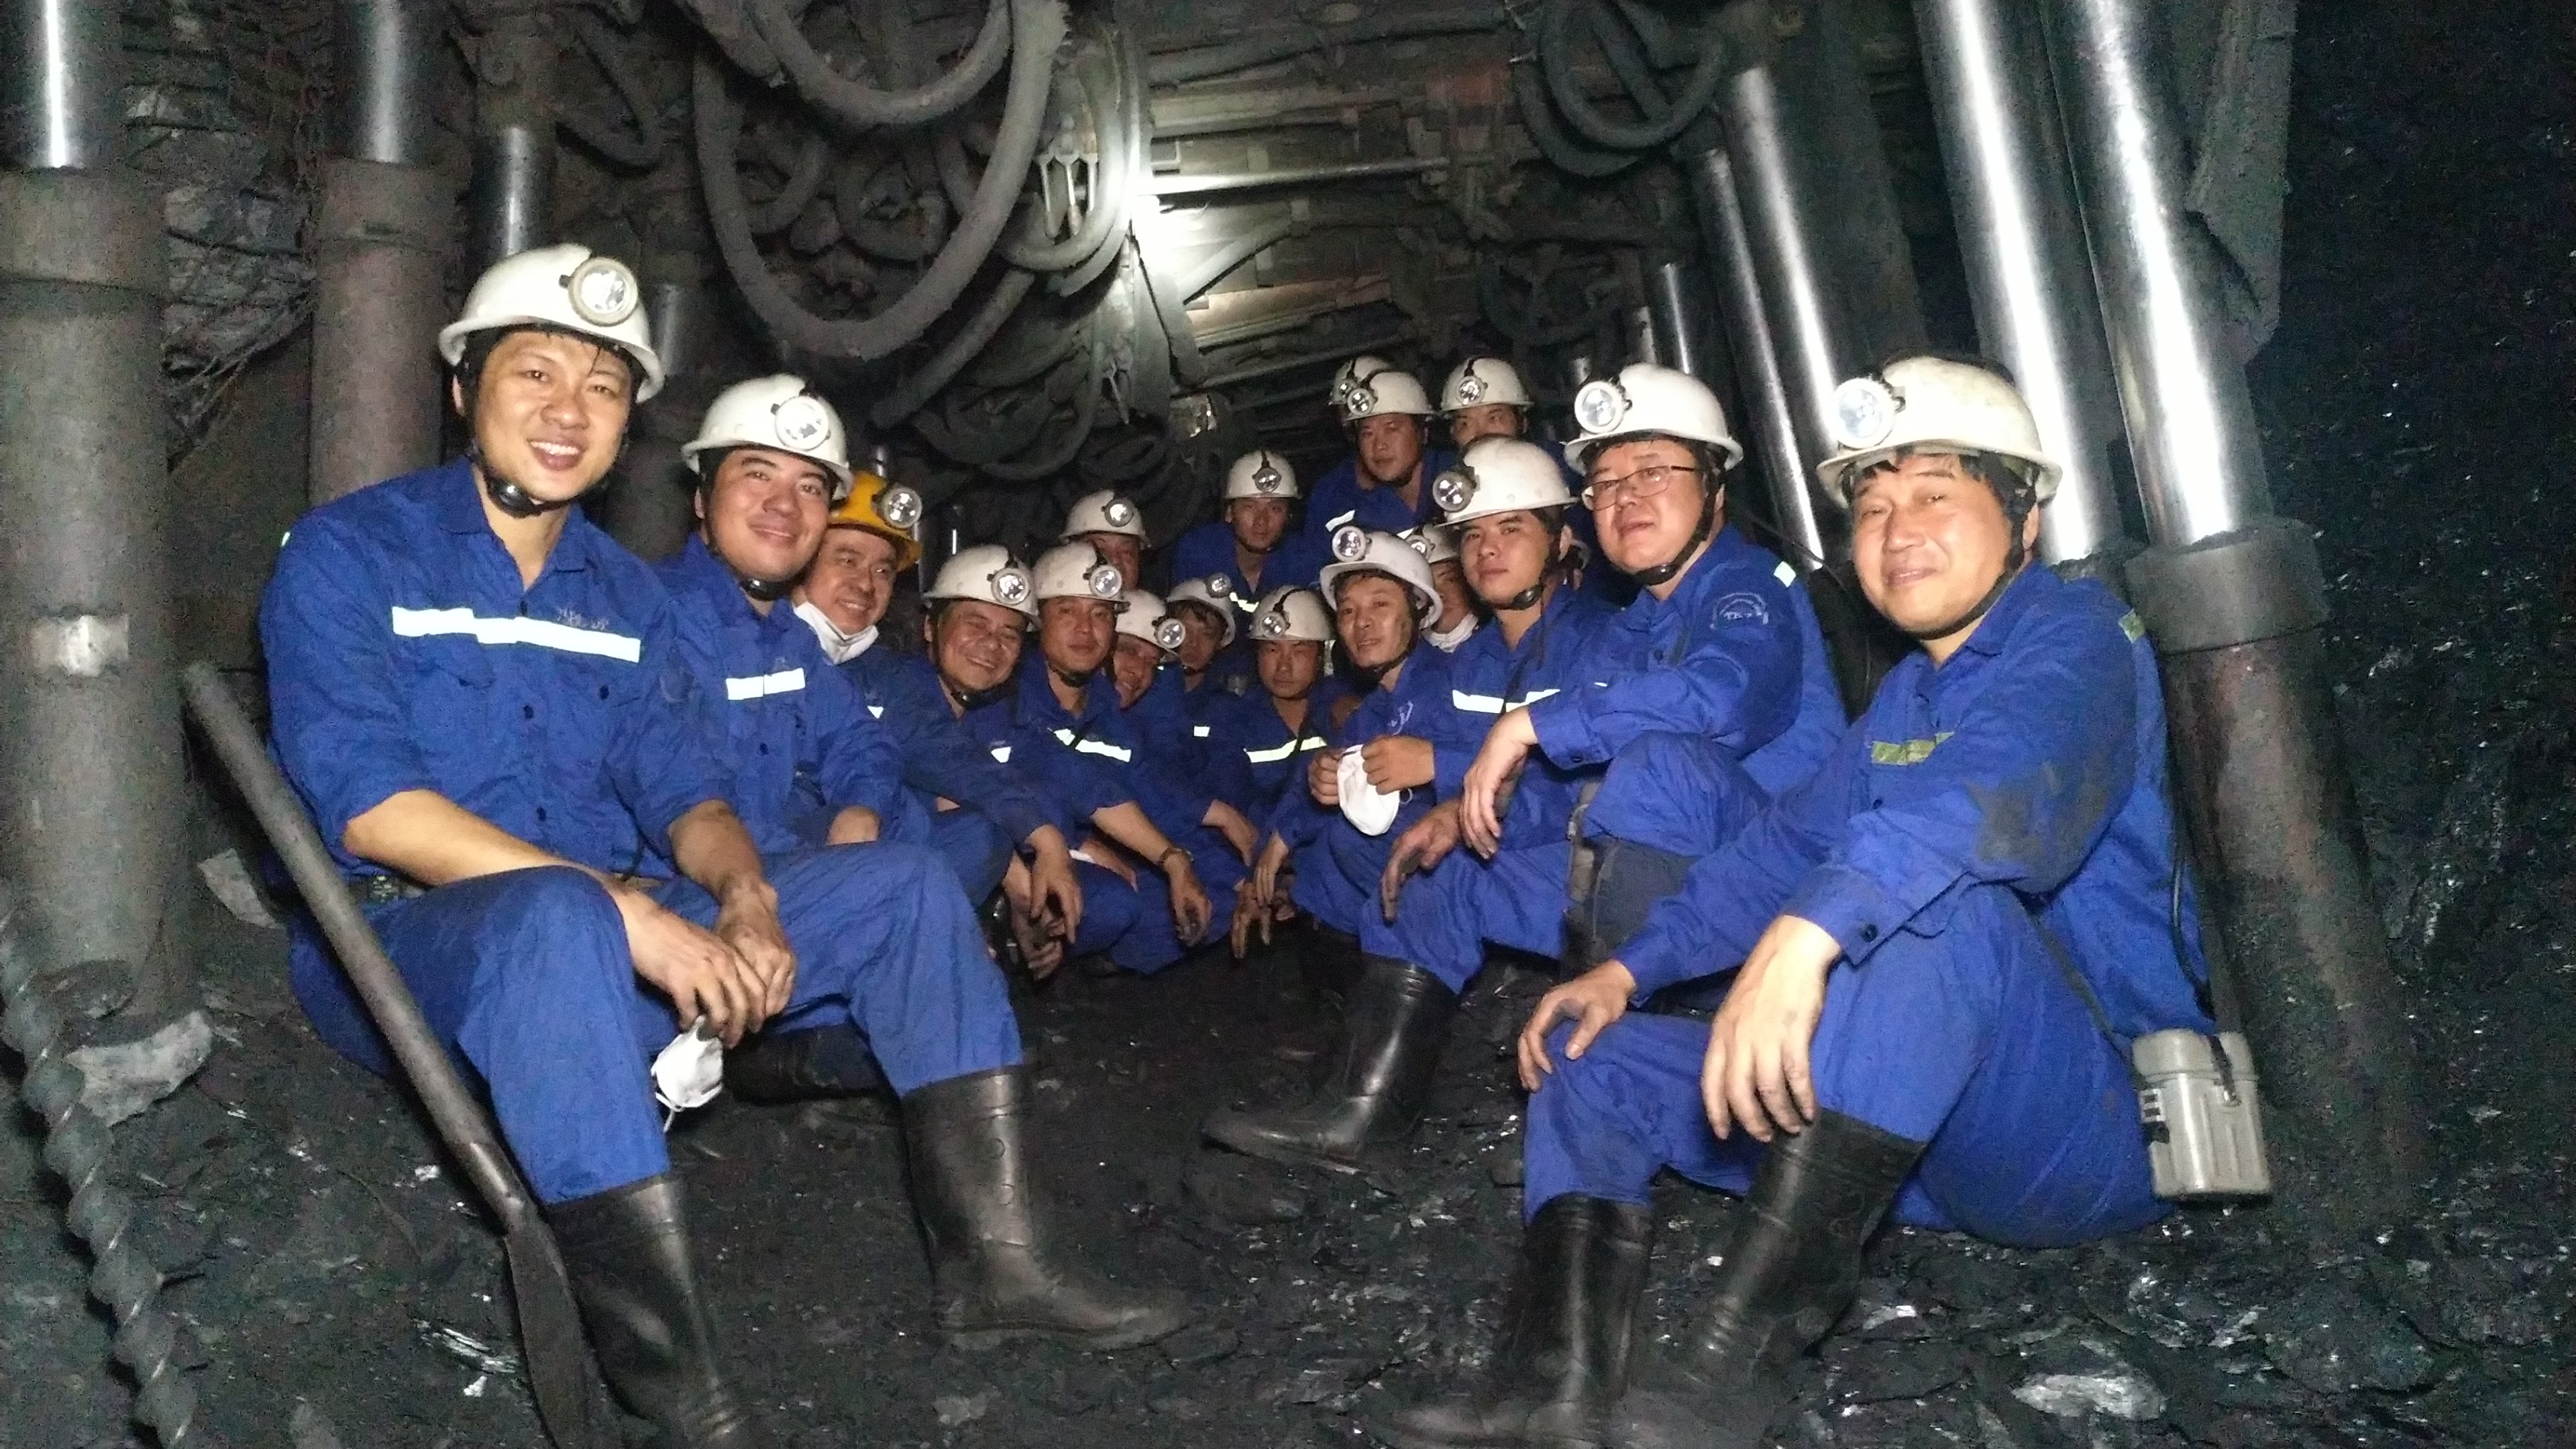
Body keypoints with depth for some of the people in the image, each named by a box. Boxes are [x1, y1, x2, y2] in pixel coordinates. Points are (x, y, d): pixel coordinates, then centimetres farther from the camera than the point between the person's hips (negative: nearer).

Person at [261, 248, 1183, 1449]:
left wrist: (742, 890, -18)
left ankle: (991, 1259, -9)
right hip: (406, 943, -6)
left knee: (901, 887, -4)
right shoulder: (348, 554, -6)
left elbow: (685, 794, 7)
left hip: (613, 935, 6)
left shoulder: (624, 593, 12)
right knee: (559, 915, -41)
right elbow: (367, 805, -19)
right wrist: (627, 911, -28)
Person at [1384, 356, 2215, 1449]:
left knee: (1928, 888, -37)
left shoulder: (2072, 634, -9)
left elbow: (2006, 784, -30)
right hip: (1927, 1137, 9)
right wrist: (1629, 970, 5)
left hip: (2108, 1125, -8)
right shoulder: (1905, 699, 18)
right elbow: (1788, 845, 17)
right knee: (1593, 1060, 4)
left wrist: (1807, 933, -46)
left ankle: (1735, 1360, -39)